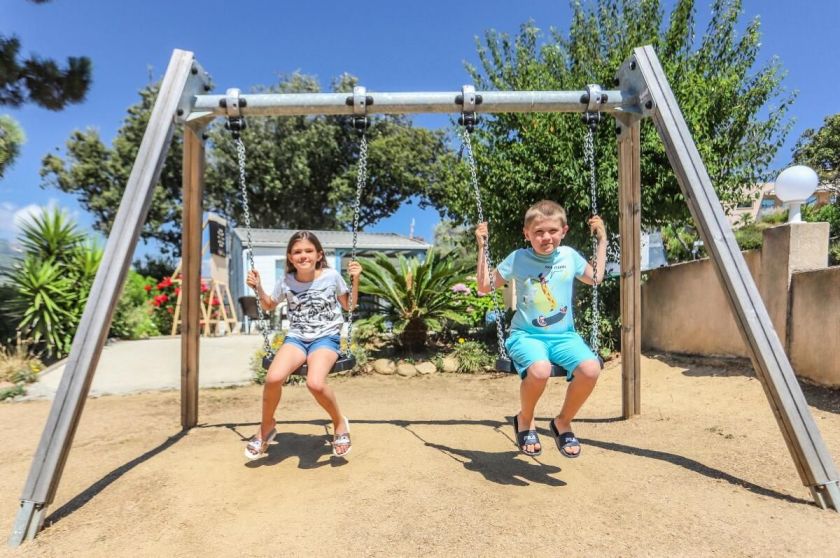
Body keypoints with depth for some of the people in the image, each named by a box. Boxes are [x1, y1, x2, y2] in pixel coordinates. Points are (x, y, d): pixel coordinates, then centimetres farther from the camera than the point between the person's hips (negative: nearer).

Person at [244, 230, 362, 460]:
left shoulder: (331, 276, -4)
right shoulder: (286, 282, 2)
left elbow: (349, 306, 9)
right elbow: (269, 306, 21)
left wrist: (355, 280, -4)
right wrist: (258, 288, 3)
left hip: (326, 337, -2)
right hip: (296, 338, 3)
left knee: (315, 383, -32)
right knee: (273, 378, -27)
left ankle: (339, 422, 0)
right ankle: (267, 426, 4)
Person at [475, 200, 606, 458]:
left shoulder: (569, 256, 7)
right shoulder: (517, 258, 0)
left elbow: (595, 278, 25)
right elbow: (484, 286, 7)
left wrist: (602, 240, 19)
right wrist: (482, 247, 1)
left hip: (564, 335, 3)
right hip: (526, 334, -3)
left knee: (591, 368, -28)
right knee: (539, 370, -37)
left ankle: (563, 422, 2)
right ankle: (525, 420, -1)